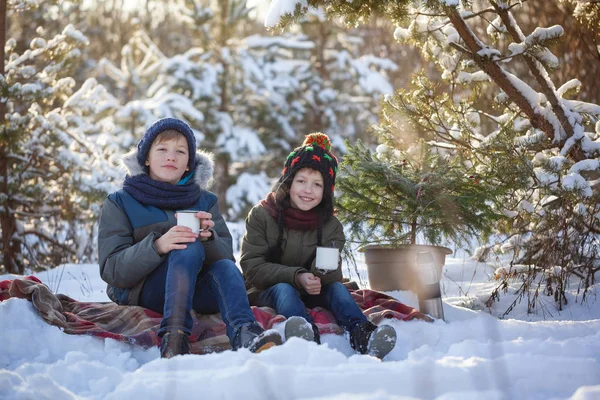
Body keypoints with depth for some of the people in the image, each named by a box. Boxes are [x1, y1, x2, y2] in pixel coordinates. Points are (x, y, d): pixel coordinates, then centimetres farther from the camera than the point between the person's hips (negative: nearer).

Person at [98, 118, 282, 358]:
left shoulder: (206, 202, 15)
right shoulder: (120, 203, 6)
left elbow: (227, 257, 1)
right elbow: (111, 270, -8)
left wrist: (209, 238, -23)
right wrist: (157, 246, -26)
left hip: (197, 294, 3)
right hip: (139, 293, -3)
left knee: (225, 267, -28)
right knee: (190, 248, -29)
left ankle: (245, 335, -54)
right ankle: (174, 336, -50)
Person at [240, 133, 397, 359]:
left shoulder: (330, 226, 3)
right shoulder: (261, 216, -5)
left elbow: (334, 275, -8)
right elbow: (252, 267, -14)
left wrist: (327, 270, -35)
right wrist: (296, 277, -28)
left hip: (311, 294, 3)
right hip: (267, 292, -3)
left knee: (336, 287, -25)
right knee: (284, 289, -34)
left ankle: (362, 335, -54)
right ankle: (306, 335, -67)